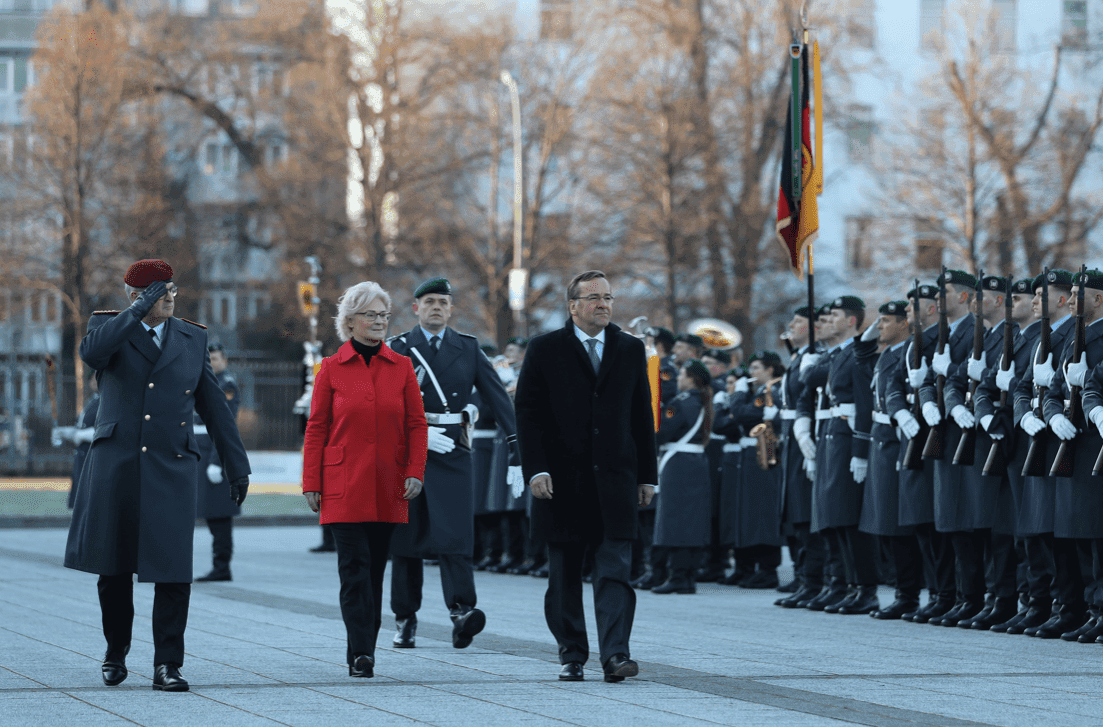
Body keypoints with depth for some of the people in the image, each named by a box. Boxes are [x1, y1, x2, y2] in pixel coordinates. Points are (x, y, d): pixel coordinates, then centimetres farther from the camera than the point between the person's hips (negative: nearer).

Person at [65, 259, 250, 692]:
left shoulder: (192, 339, 11)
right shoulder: (110, 326, 4)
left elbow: (214, 407, 15)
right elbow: (91, 352, -22)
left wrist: (237, 465, 13)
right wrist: (141, 310, -19)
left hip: (171, 468, 1)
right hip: (115, 466, -1)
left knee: (173, 570, -9)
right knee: (113, 566, 8)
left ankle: (167, 665, -4)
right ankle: (116, 651, 28)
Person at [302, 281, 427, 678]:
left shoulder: (401, 367, 6)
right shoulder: (332, 369, 1)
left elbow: (416, 424, 6)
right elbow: (316, 429, 2)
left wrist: (415, 472, -5)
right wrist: (311, 483, -2)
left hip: (388, 488, 3)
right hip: (344, 486, -3)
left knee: (375, 568, 8)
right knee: (355, 567, -10)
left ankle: (363, 649, 18)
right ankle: (361, 654, -12)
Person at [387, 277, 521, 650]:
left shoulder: (468, 349, 9)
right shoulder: (397, 349, 6)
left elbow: (497, 398, 3)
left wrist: (517, 449, -7)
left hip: (453, 451, 0)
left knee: (455, 533, -15)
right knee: (406, 537, 5)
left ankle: (462, 612, -27)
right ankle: (405, 619, 15)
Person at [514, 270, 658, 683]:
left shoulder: (630, 350, 10)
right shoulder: (545, 350, 3)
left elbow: (642, 415, 12)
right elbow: (528, 414, -1)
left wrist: (647, 475, 8)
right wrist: (536, 470, -11)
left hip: (614, 479, 1)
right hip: (562, 479, -1)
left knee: (615, 568, -10)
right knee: (564, 573, 6)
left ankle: (615, 654, -16)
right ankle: (572, 654, 16)